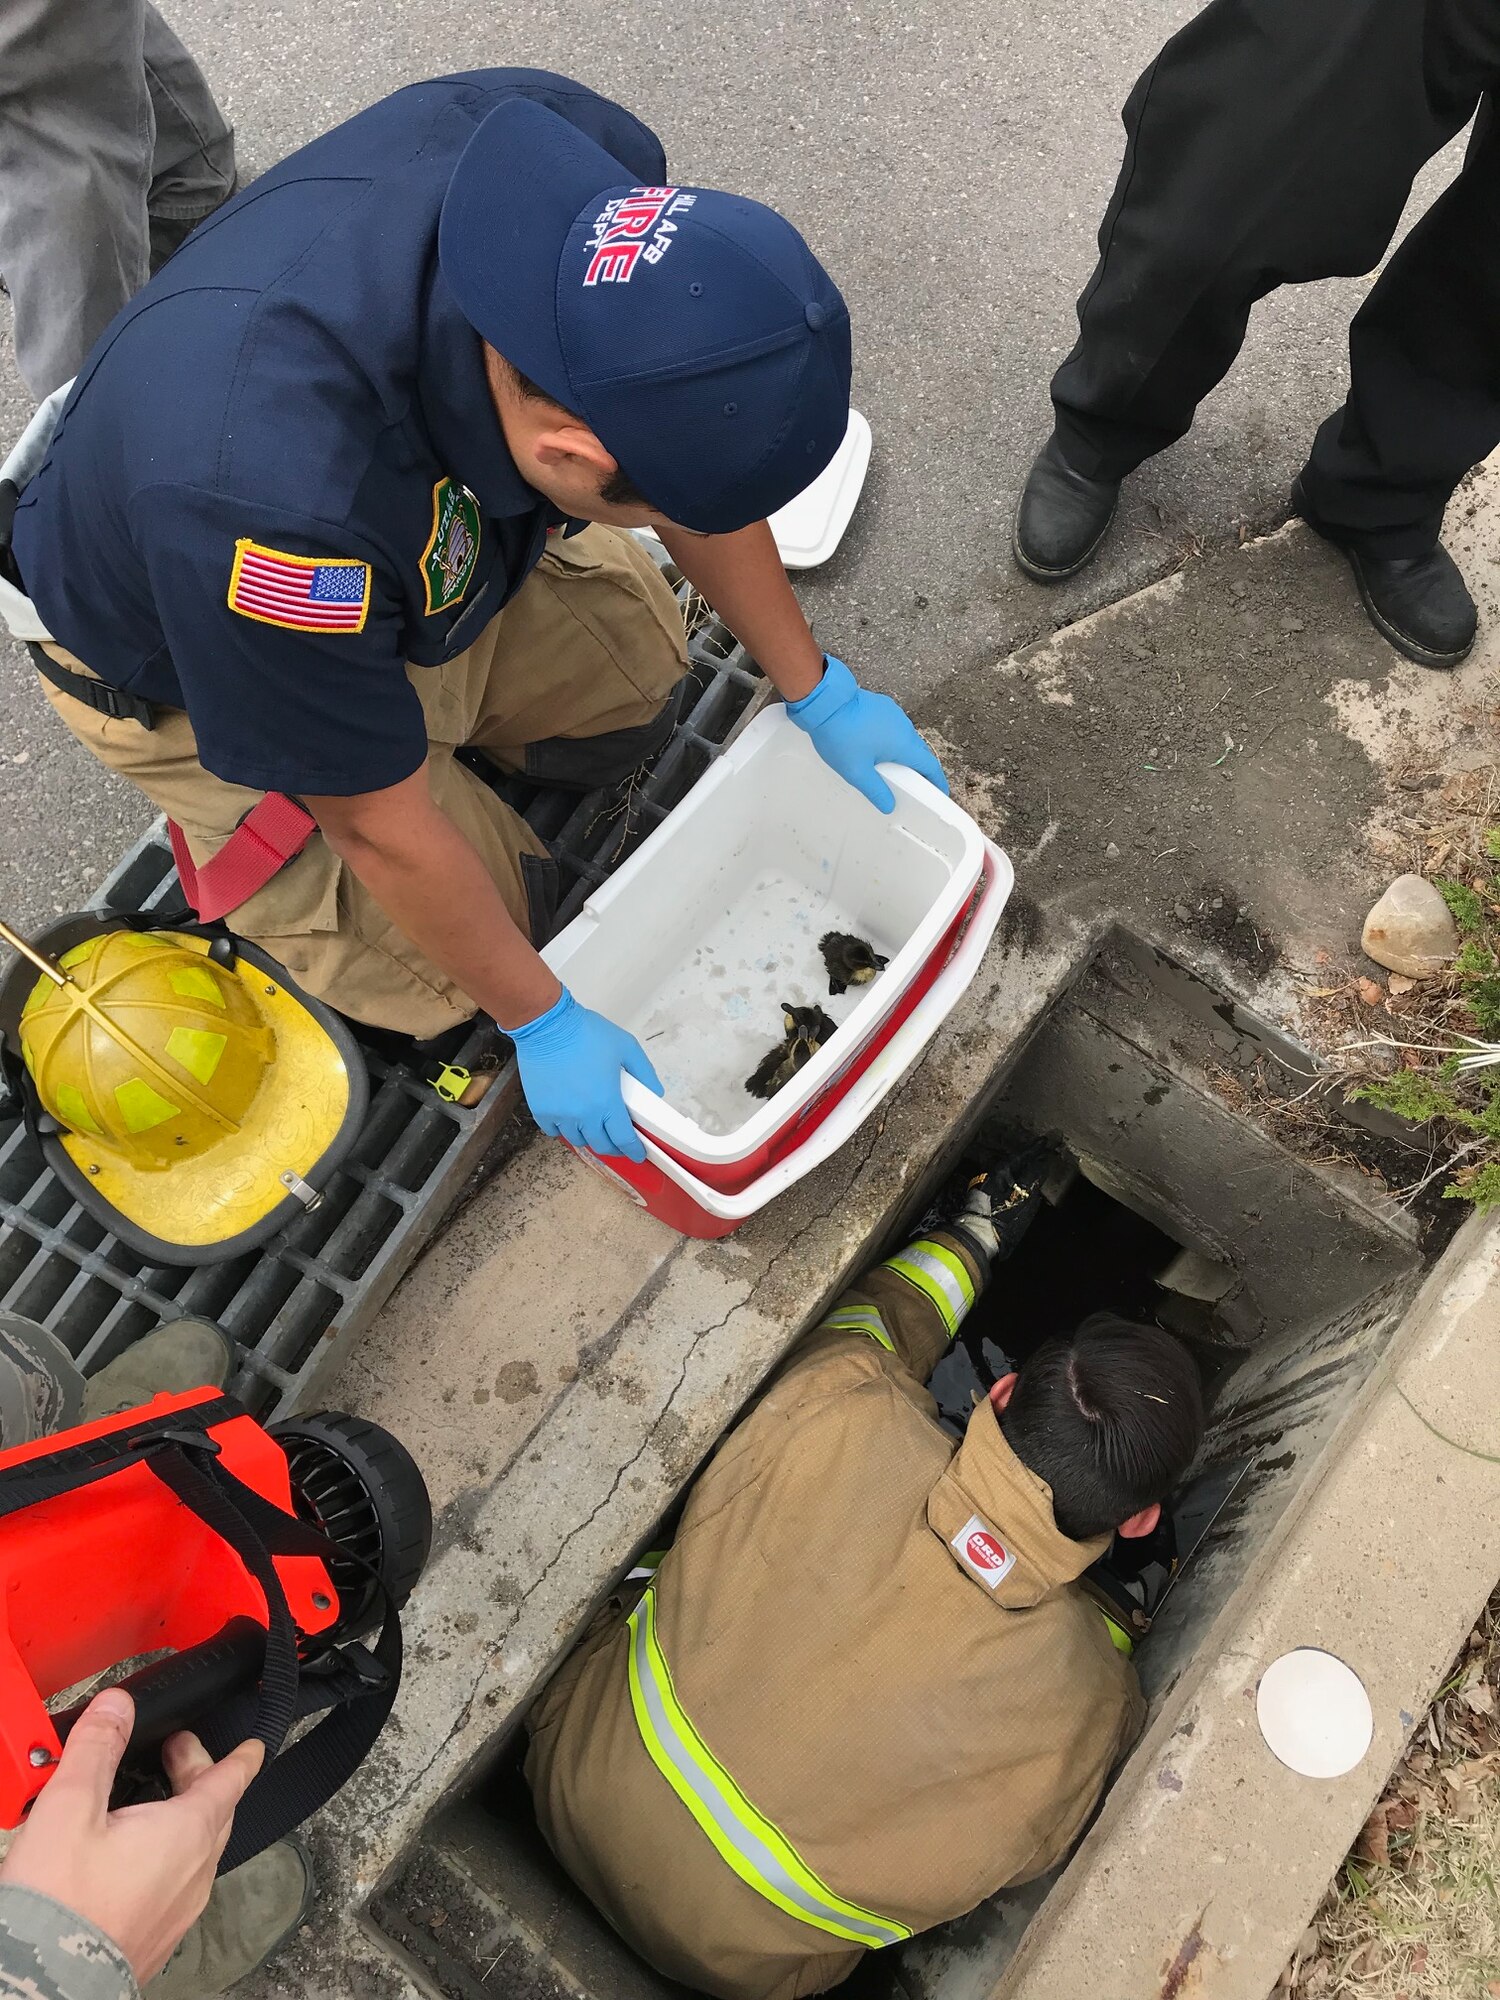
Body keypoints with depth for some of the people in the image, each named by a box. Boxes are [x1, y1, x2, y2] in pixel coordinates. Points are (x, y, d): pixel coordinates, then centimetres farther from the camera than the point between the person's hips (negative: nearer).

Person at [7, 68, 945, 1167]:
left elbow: (693, 445, -12)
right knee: (451, 976, -2)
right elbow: (380, 822, -31)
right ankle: (225, 827, 18)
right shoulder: (279, 497, -47)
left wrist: (821, 693, -6)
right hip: (184, 672, -5)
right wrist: (543, 1024, -17)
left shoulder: (590, 167, -30)